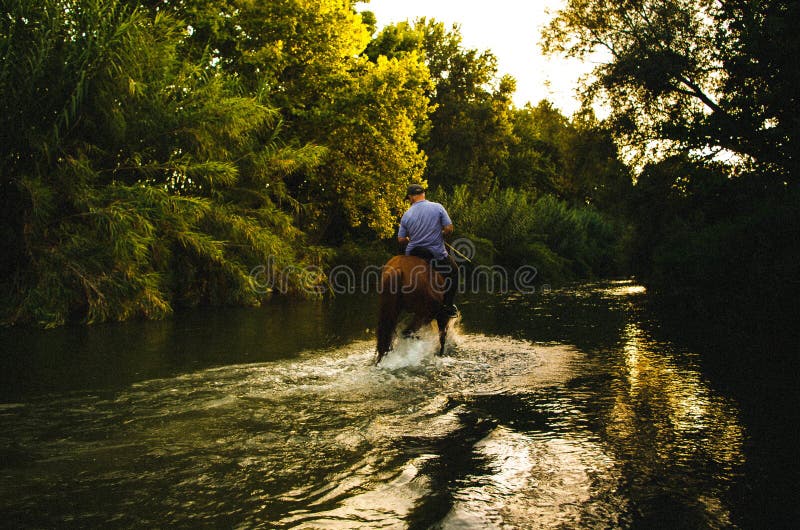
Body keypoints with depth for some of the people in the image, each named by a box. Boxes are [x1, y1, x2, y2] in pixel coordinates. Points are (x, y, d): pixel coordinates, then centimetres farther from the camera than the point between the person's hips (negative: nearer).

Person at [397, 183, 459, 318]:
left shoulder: (406, 215, -2)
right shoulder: (437, 207, -7)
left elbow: (401, 240, 0)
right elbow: (449, 229, -9)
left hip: (413, 254, 3)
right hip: (436, 255, -2)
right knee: (453, 272, 20)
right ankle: (447, 306, 15)